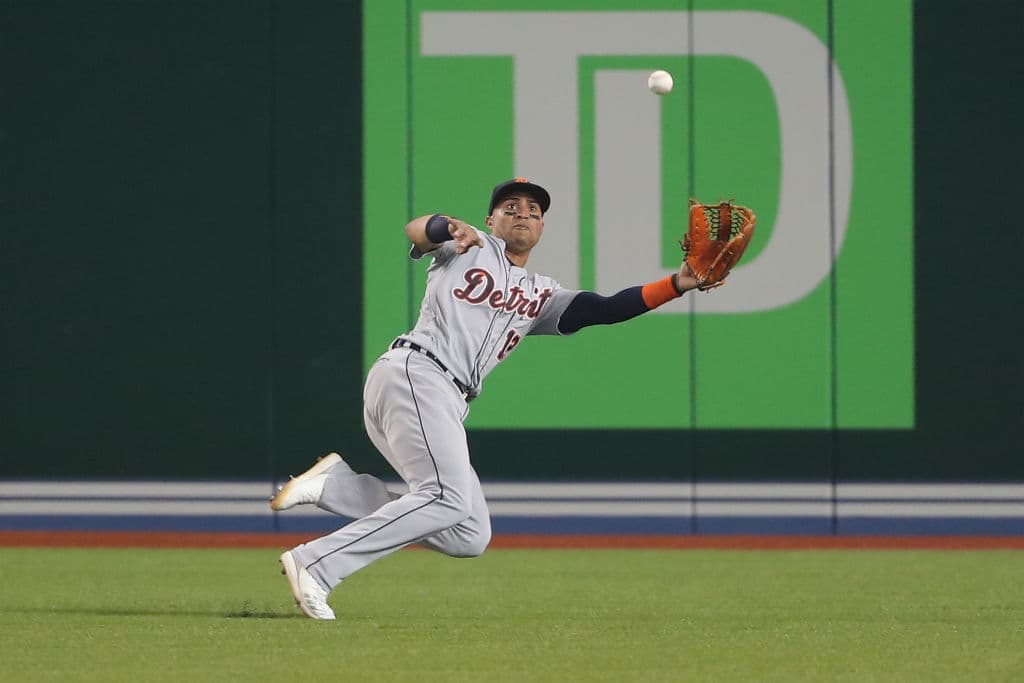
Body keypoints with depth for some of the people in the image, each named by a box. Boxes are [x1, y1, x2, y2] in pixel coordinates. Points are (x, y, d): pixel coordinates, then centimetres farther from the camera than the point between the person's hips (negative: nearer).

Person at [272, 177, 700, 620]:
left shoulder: (541, 297, 25)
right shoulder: (472, 247, 11)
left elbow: (607, 309, 12)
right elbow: (416, 230, -8)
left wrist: (678, 284, -2)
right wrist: (448, 228, -33)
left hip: (448, 405, 8)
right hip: (417, 372, -8)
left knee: (470, 536, -2)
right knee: (448, 498, -24)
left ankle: (334, 484, -2)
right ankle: (314, 564, -26)